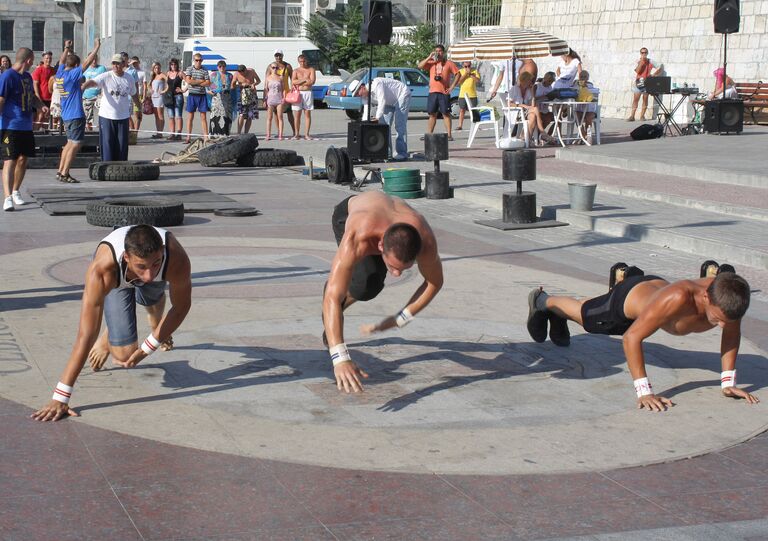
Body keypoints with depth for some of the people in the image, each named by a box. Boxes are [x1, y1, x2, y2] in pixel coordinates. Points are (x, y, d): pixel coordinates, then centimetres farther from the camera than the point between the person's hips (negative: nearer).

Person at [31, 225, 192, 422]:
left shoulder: (177, 259, -46)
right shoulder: (101, 270, -49)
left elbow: (181, 306, -25)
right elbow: (86, 335, -48)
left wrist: (148, 348, -30)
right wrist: (60, 397, -49)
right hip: (117, 279, -2)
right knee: (124, 354, -14)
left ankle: (157, 329, 72)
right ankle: (109, 338, 23)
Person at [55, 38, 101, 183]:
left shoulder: (60, 74, 7)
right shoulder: (73, 74, -15)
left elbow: (61, 62, 27)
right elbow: (87, 63, -17)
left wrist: (66, 50, 40)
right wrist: (96, 49, -9)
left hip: (66, 115, 9)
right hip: (76, 115, -9)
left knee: (70, 143, 18)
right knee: (75, 144, -5)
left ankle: (60, 171, 18)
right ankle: (64, 174, -6)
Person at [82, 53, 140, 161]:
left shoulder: (129, 79, 2)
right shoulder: (106, 77, -9)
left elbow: (134, 95, 18)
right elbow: (93, 81, -27)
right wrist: (83, 86, -48)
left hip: (123, 117, 3)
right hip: (107, 116, -3)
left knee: (122, 144, 7)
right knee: (107, 143, -1)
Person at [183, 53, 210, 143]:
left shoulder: (205, 71, 4)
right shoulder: (189, 69, 3)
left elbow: (208, 84, -5)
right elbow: (188, 81, -10)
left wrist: (194, 82, -9)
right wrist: (201, 81, -9)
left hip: (202, 95, 0)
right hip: (192, 95, 0)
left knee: (203, 117, 2)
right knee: (190, 117, 3)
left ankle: (206, 136, 3)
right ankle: (188, 137, 7)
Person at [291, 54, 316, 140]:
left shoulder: (311, 70, 7)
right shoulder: (296, 71, 10)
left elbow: (312, 82, -8)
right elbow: (293, 81, -7)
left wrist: (299, 82, -5)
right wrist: (305, 80, -11)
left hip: (308, 93, -1)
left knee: (307, 114, -1)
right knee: (297, 115, -1)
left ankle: (306, 134, 1)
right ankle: (297, 134, 4)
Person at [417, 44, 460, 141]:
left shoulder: (448, 63, 4)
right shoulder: (431, 63, 13)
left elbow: (457, 74, 1)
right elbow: (420, 66, 0)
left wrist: (451, 87, -6)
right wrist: (429, 57, -7)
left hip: (444, 93, -3)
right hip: (432, 92, 3)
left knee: (446, 114, -4)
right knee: (432, 114, 7)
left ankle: (449, 135, -5)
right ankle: (429, 134, 10)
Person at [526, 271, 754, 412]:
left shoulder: (726, 298, -36)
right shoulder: (676, 298, -51)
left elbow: (731, 332, -13)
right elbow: (631, 337, -45)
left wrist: (728, 381, -19)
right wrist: (643, 391, -48)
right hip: (628, 295, -4)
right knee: (583, 315, 29)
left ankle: (558, 321, 67)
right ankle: (542, 300, 60)